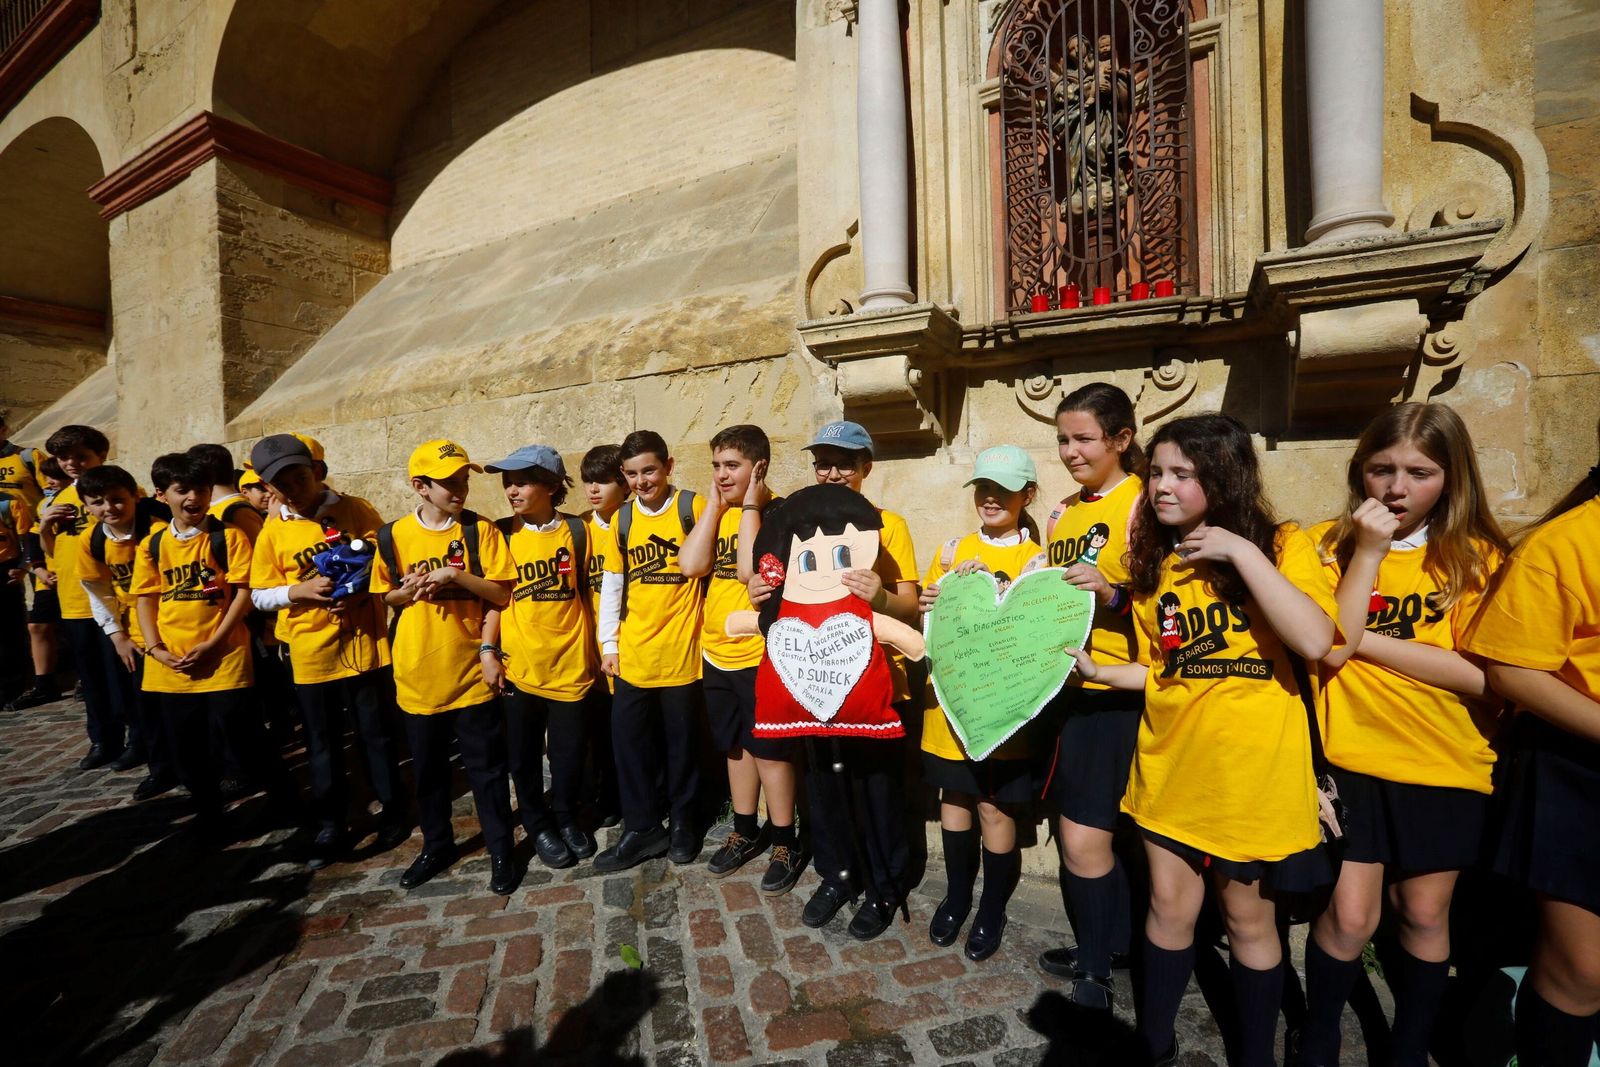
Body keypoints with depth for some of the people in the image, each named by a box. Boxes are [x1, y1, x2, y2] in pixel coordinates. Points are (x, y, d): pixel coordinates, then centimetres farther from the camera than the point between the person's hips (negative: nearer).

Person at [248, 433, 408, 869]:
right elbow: (259, 595, 4)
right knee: (323, 744, 13)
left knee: (377, 735, 10)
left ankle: (393, 812, 27)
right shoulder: (273, 532, 1)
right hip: (311, 653, 2)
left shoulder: (355, 510, -3)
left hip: (364, 644, -2)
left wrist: (362, 590, -19)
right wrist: (299, 590, -15)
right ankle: (331, 824, 29)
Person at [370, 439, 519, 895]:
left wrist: (457, 575, -22)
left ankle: (501, 850, 23)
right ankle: (436, 844, 38)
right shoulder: (393, 536, -1)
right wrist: (408, 592, -12)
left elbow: (503, 594, -9)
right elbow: (384, 596, 9)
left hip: (471, 672, -2)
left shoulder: (480, 530, -7)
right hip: (418, 674, 3)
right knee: (427, 769, 18)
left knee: (487, 768, 7)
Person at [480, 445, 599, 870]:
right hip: (518, 665, 1)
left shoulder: (578, 531, -2)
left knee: (569, 751, 11)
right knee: (524, 754, 13)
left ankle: (566, 818, 36)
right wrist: (488, 650, -5)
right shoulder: (501, 534, -1)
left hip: (570, 663, 0)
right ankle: (537, 826, 35)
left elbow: (589, 592, 3)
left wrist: (597, 647, 3)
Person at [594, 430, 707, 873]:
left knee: (680, 739, 10)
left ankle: (681, 821, 30)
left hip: (681, 648, -3)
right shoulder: (621, 519, 5)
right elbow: (612, 585, 9)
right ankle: (642, 827, 25)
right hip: (633, 652, 4)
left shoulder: (693, 507, -6)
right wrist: (608, 644, 7)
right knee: (629, 737, 8)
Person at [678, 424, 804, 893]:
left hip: (761, 652, -7)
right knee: (736, 745, 19)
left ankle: (786, 842, 24)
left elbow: (751, 570, -27)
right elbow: (691, 565, -10)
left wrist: (749, 505, -20)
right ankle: (746, 831, 36)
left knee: (769, 748, 6)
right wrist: (716, 504, -9)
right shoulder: (715, 512, 6)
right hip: (717, 651, 7)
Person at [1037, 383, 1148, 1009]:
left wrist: (1111, 591, -30)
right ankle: (1099, 950, 37)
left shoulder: (1141, 503, -9)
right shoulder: (1062, 513, 13)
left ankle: (1096, 971, 20)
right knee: (1077, 831, 16)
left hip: (1113, 692, -7)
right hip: (1062, 685, 7)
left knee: (1086, 838, -4)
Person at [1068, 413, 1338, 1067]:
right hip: (1170, 763, 4)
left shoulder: (1280, 545, -7)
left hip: (1251, 768, -3)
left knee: (1247, 919, 13)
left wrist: (1242, 550, -23)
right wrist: (1098, 671, -4)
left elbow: (1314, 642, -24)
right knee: (1169, 906, 14)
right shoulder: (1154, 565, 6)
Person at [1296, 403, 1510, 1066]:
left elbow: (1483, 675, -12)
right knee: (1349, 915, 2)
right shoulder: (1330, 544, -3)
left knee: (1423, 914, 14)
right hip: (1354, 759, -1)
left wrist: (1362, 640, -15)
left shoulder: (1477, 556, -1)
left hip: (1447, 767, 2)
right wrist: (1368, 552, -18)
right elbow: (1327, 648, -17)